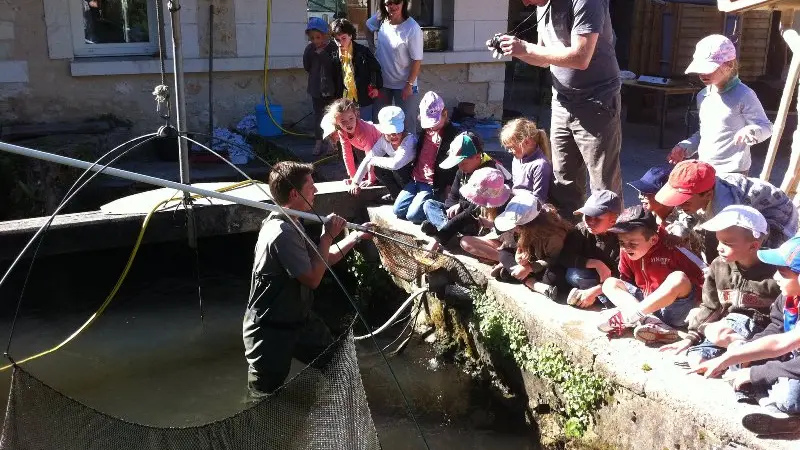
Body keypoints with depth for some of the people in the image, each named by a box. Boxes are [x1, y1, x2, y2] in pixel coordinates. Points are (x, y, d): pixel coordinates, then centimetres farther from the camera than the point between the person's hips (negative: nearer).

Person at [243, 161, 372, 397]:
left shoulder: (291, 224, 5)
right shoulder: (281, 233, -28)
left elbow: (322, 260, 15)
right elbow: (313, 278, -24)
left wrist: (356, 236, 14)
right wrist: (327, 236, -18)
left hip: (298, 320, 10)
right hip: (270, 331, -10)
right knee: (269, 394, 3)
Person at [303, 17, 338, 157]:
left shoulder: (332, 47, -14)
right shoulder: (310, 49, 0)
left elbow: (334, 67, -23)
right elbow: (307, 67, -3)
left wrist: (322, 53, -24)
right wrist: (309, 51, -14)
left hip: (332, 88, -4)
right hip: (316, 88, 4)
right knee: (318, 115, 11)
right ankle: (318, 142, 19)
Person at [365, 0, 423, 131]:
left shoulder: (412, 29, -23)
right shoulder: (381, 19, -8)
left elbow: (417, 60, -18)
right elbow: (368, 27, 16)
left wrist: (409, 84, -17)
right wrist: (371, 48, 8)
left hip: (404, 85, -5)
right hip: (382, 81, 5)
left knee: (406, 123, 6)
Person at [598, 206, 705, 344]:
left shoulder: (670, 250, -16)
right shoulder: (626, 253, 0)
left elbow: (700, 279, -13)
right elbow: (626, 281, 14)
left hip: (672, 310, -6)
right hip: (646, 303, 6)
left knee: (679, 278, -33)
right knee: (609, 283, -4)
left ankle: (626, 316, -29)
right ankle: (648, 322, -29)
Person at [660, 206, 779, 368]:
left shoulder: (772, 273, -12)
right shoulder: (718, 266, 3)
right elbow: (710, 307, 11)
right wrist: (691, 337, 5)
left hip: (759, 327, -6)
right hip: (728, 324, 6)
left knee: (717, 333, -33)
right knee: (696, 360, -16)